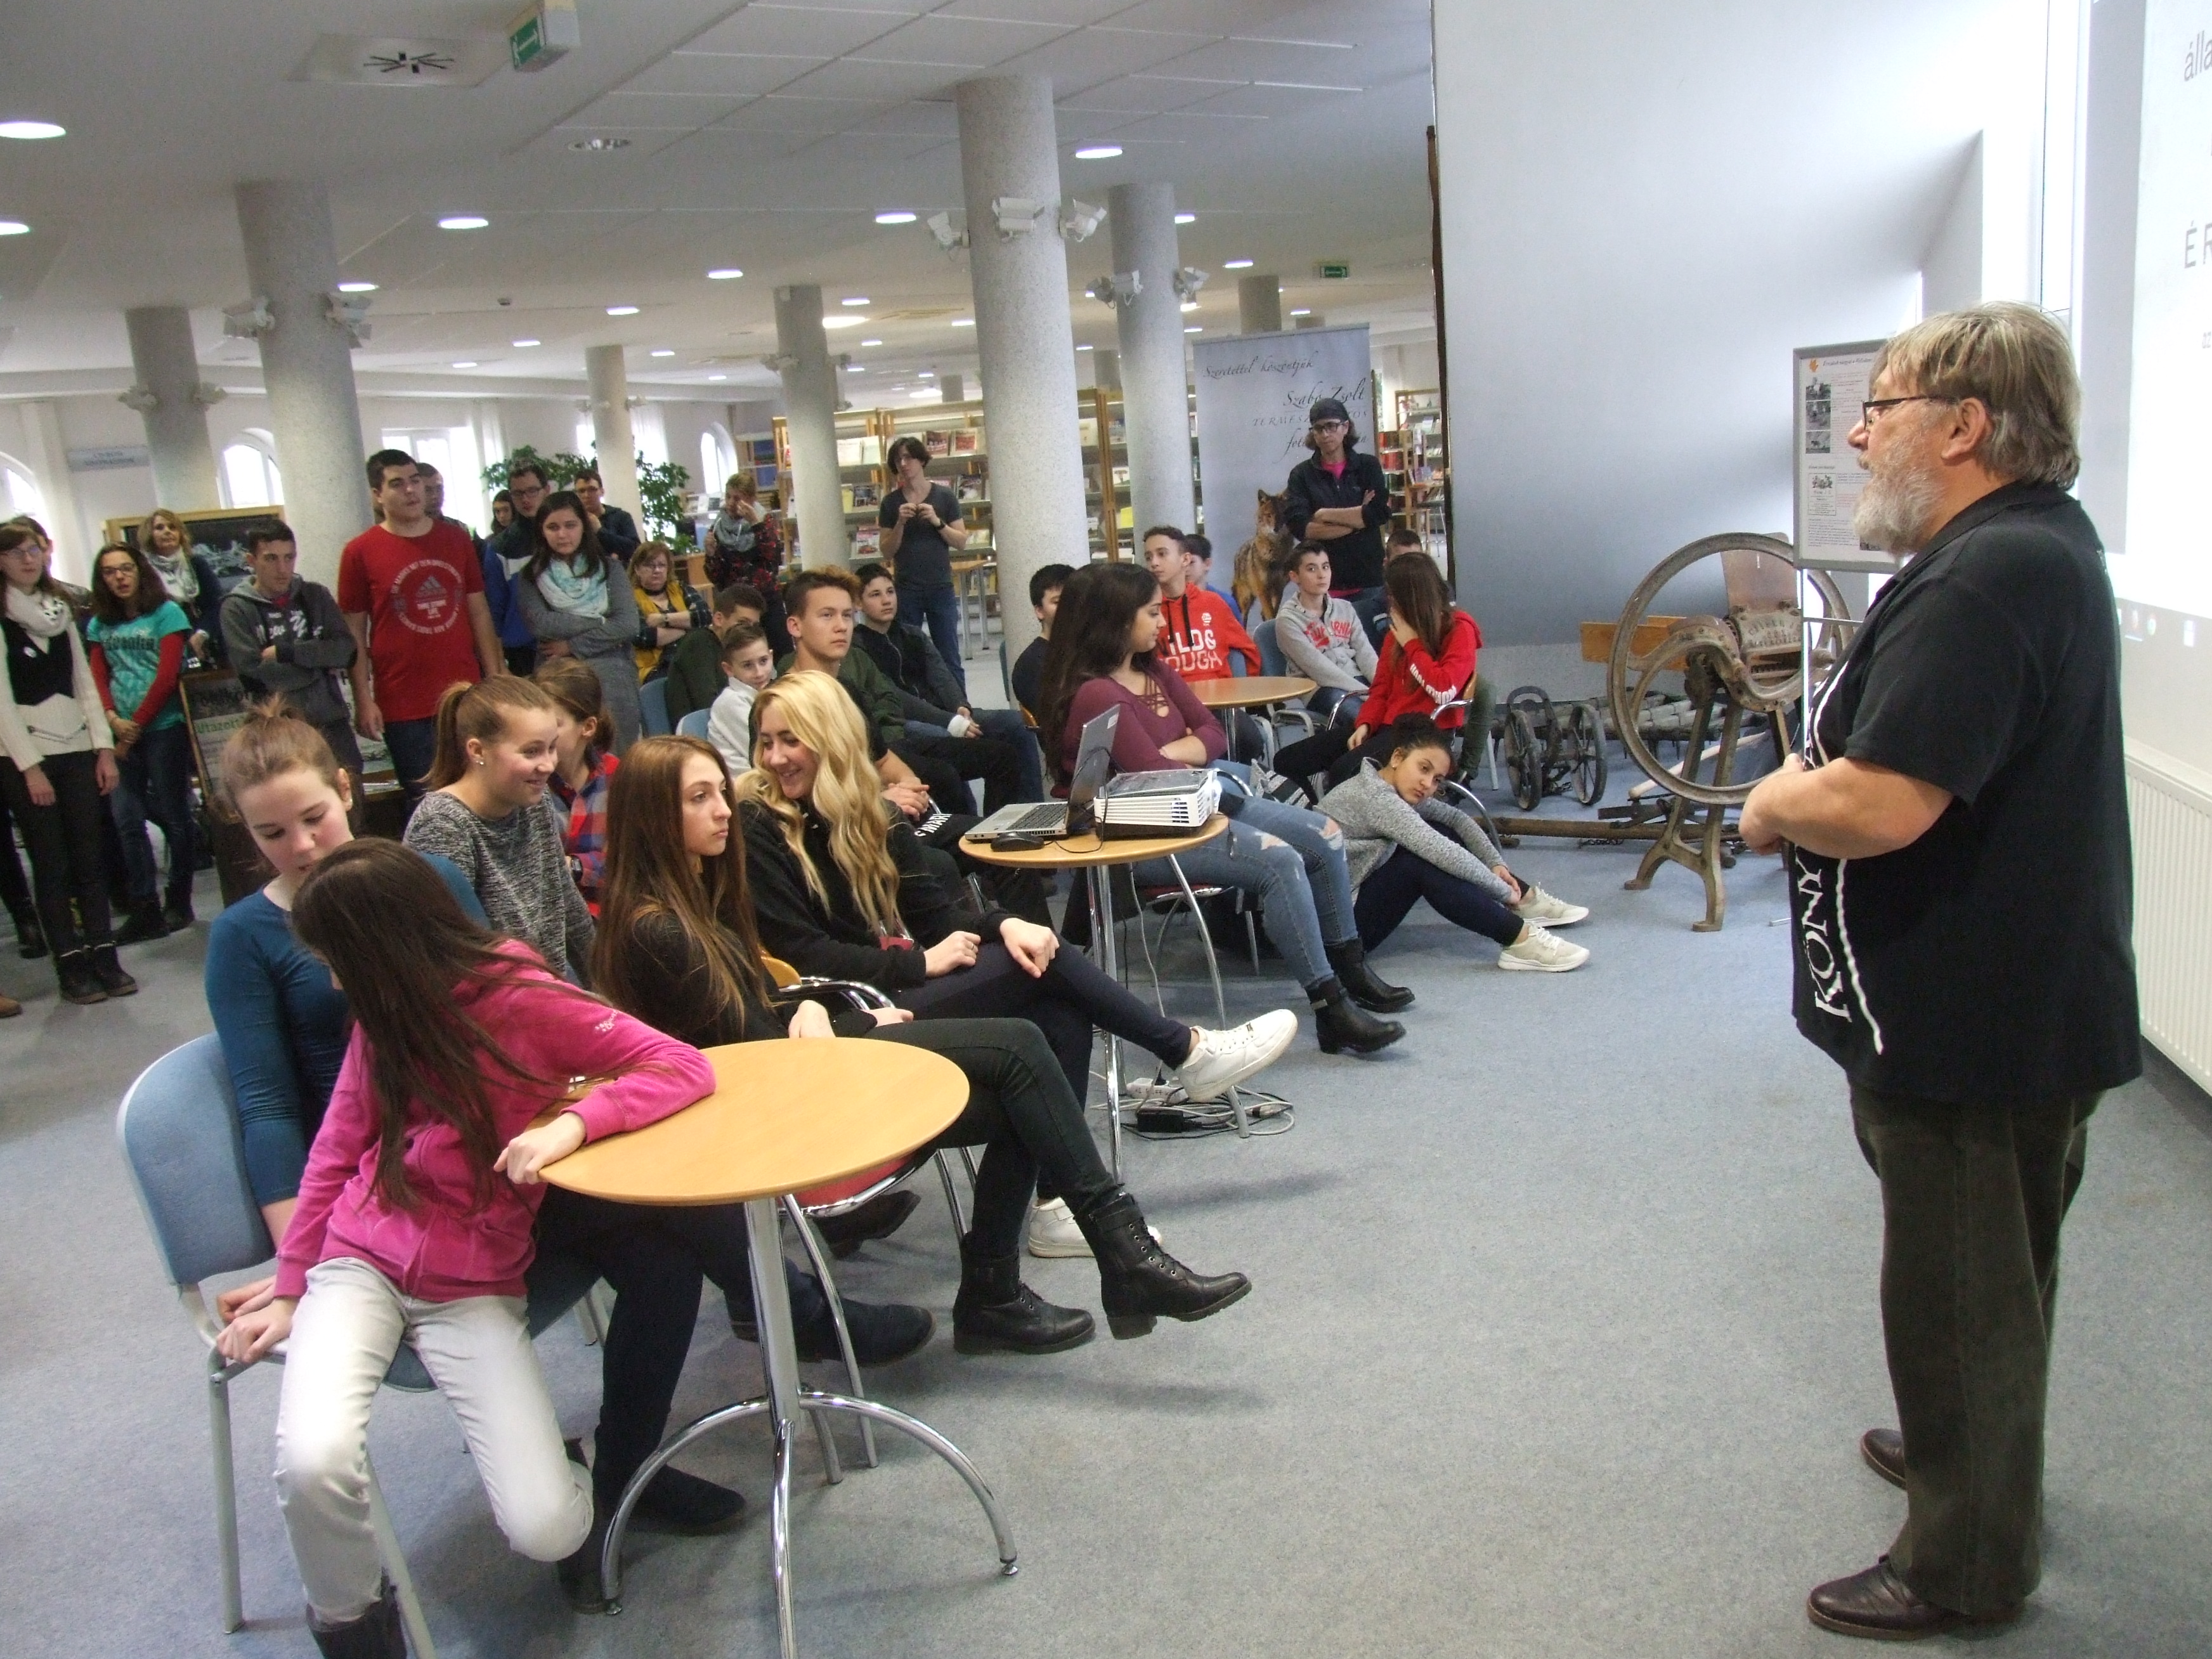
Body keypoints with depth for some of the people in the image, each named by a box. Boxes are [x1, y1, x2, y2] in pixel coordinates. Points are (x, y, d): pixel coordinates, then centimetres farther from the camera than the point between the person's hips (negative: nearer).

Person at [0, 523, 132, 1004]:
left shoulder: (61, 610, 11)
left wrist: (104, 747, 4)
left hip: (77, 750, 4)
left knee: (90, 859, 4)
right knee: (51, 865, 0)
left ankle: (104, 958, 10)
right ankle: (72, 967, 6)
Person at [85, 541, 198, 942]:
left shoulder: (166, 613, -2)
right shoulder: (98, 624, 12)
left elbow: (168, 675, -8)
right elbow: (98, 677, 7)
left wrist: (137, 725, -8)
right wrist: (113, 720, -10)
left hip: (163, 728, -5)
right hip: (122, 734, 5)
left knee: (174, 816, 3)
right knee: (126, 821, 2)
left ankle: (179, 903, 14)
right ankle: (145, 909, 8)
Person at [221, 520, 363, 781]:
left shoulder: (315, 596, 9)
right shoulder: (237, 609, 0)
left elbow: (346, 650, -3)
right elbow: (254, 671, -12)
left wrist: (284, 652, -10)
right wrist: (320, 662, -6)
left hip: (332, 724, 3)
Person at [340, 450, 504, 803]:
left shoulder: (456, 540, 7)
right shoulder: (360, 552, -3)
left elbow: (479, 612, 11)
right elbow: (354, 633, -2)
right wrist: (363, 701, -6)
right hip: (403, 707, -3)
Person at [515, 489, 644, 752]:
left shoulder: (608, 567, 9)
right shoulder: (531, 577, 10)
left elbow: (628, 625, -2)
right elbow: (539, 624, -6)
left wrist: (572, 646, -4)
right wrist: (601, 623, -6)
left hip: (611, 678, 0)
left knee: (618, 760, -10)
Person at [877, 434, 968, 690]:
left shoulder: (945, 497, 3)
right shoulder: (892, 502, 5)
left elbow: (962, 542, 2)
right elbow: (887, 552, 4)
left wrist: (937, 522, -13)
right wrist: (901, 523, -11)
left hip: (941, 589, -1)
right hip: (906, 591, 1)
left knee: (950, 658, 1)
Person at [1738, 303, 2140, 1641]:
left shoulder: (1986, 582, -27)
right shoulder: (2043, 540, 9)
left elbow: (1877, 805, -35)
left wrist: (1773, 806, -14)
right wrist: (1808, 787, 1)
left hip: (1974, 1017, -11)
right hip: (2021, 993, 11)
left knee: (1958, 1290, 6)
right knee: (1993, 1272, 27)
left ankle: (1966, 1565, 24)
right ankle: (1974, 1451, 47)